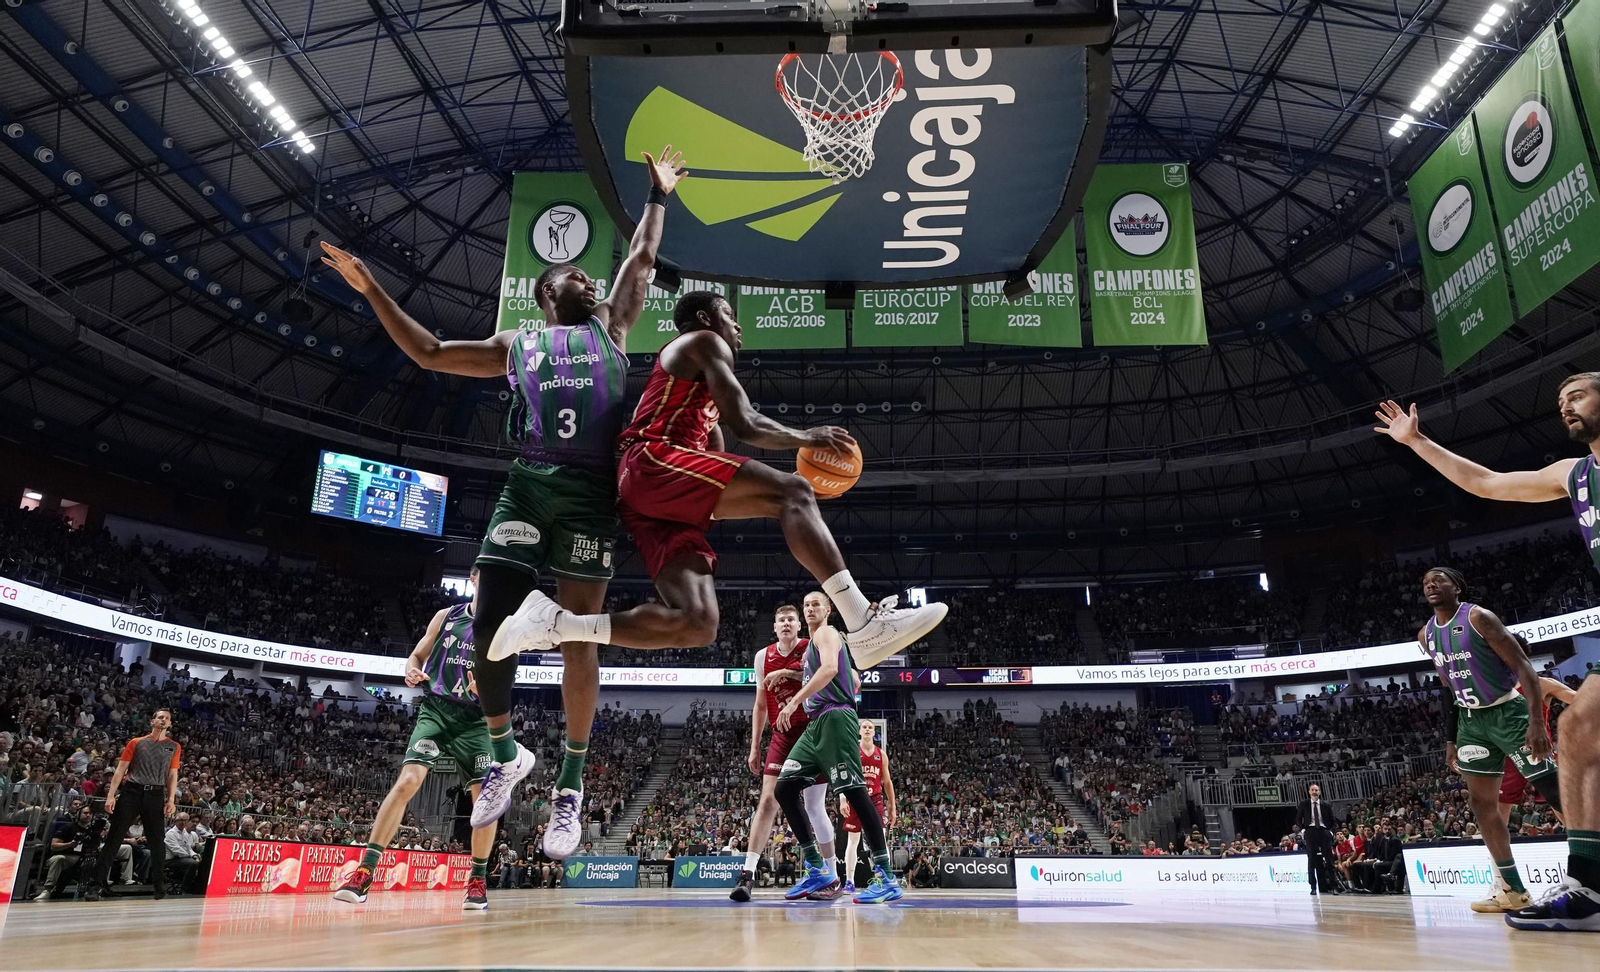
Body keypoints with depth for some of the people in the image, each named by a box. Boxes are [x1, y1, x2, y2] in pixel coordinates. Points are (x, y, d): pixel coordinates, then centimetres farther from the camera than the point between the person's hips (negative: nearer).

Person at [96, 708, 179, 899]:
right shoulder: (136, 742, 10)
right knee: (114, 838, -2)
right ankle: (98, 881, 5)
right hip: (131, 791, -1)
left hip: (156, 795, 1)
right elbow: (121, 769, 7)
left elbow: (172, 775, 9)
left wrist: (171, 799, -2)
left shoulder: (174, 747, 13)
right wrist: (111, 795, -3)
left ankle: (159, 885, 8)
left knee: (157, 840, 0)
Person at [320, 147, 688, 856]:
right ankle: (506, 755, 18)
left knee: (577, 635, -5)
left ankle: (571, 786, 7)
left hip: (590, 490, -1)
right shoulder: (516, 345, 26)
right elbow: (428, 353, 29)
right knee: (490, 626, -6)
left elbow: (642, 257, 31)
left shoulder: (609, 327, 24)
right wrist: (371, 290, 28)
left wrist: (658, 194, 41)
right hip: (528, 484, 2)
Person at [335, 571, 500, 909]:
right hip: (436, 710, 0)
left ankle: (478, 880, 9)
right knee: (408, 780, -20)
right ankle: (364, 871, -14)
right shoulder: (445, 616, 8)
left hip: (475, 720, 1)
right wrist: (412, 671, -9)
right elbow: (416, 656, 14)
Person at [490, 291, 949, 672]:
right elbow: (744, 424, -6)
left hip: (643, 503, 9)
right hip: (653, 462, -9)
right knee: (792, 493, -20)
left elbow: (721, 460, 31)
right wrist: (807, 438, 9)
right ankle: (865, 624, -33)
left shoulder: (702, 389, 37)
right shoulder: (706, 344, 9)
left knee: (696, 626, -4)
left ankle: (552, 622, 0)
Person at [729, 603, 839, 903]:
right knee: (767, 800, -11)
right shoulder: (763, 657, 7)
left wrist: (788, 673, -24)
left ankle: (831, 874, 18)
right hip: (782, 735, 2)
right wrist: (755, 747, 9)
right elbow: (760, 705, 13)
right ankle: (748, 873, -15)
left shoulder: (813, 649, -3)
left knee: (815, 806, 3)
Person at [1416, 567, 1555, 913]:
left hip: (1508, 713, -6)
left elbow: (1524, 667, -18)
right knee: (1481, 802, 3)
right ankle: (1511, 888, 9)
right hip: (1472, 720, 7)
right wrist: (1450, 738, 14)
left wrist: (1537, 721, -28)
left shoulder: (1478, 617, -15)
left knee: (1555, 791, -7)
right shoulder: (1426, 635, 5)